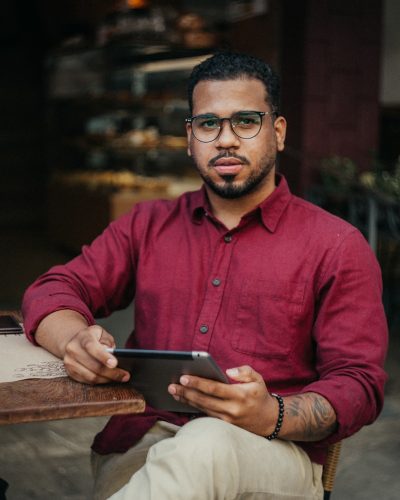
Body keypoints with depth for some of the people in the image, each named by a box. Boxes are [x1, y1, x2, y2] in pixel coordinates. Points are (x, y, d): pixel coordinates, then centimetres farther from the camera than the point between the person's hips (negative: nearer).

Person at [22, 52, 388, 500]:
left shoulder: (337, 246, 7)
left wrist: (273, 416, -22)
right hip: (142, 440, 2)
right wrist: (74, 339, -13)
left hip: (274, 451, -1)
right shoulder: (147, 225, 19)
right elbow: (52, 291, 14)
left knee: (207, 446, -38)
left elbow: (358, 384, 1)